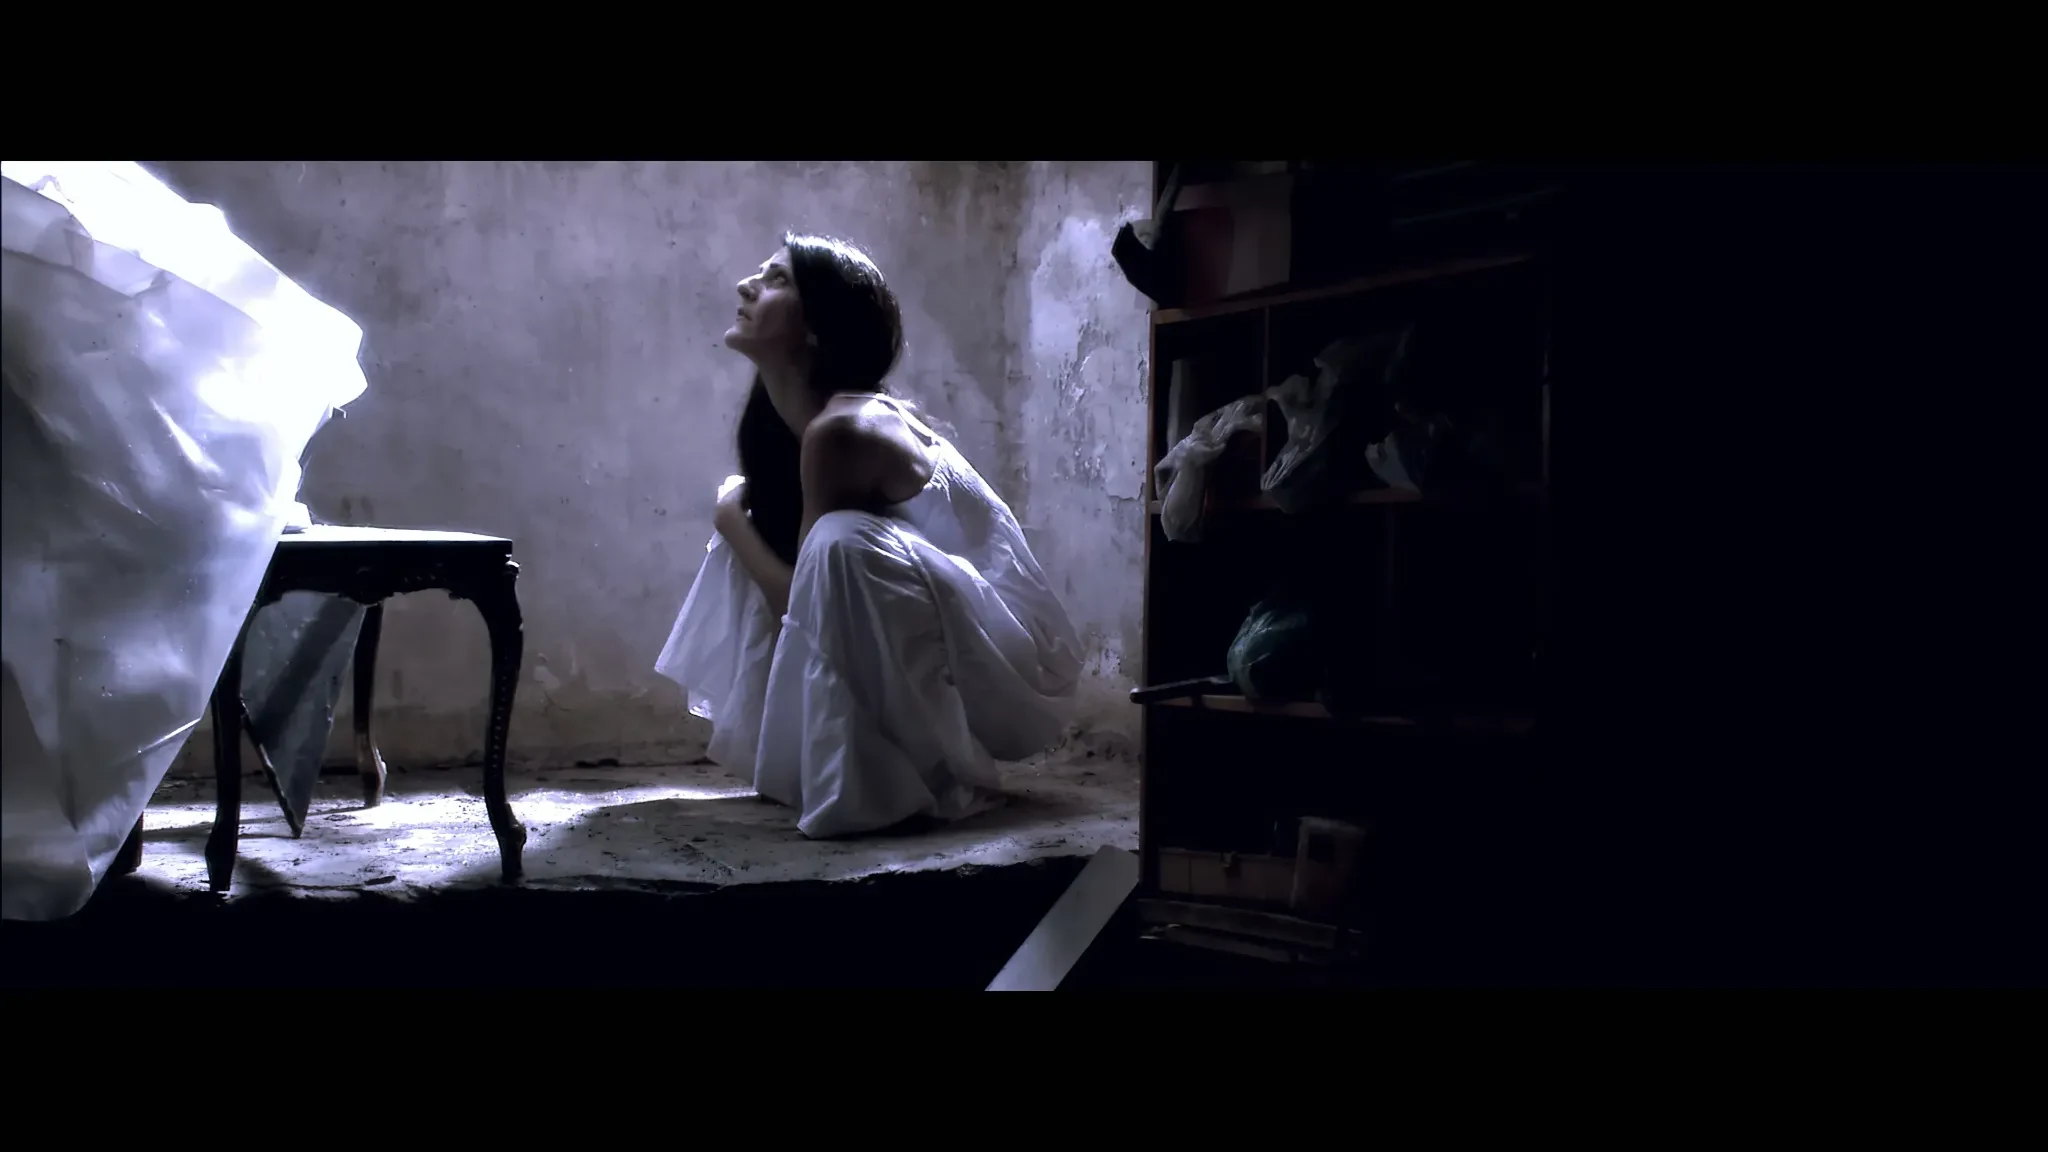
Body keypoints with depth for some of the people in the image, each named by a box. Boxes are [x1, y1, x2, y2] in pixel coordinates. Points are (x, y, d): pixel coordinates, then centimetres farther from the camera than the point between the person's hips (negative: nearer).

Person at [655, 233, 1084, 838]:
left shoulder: (840, 429, -23)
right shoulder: (784, 418, 4)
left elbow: (800, 604, -18)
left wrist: (731, 520, -5)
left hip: (1004, 670, -9)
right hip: (928, 648, 9)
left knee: (842, 542, -33)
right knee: (757, 531, 9)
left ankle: (938, 777, -16)